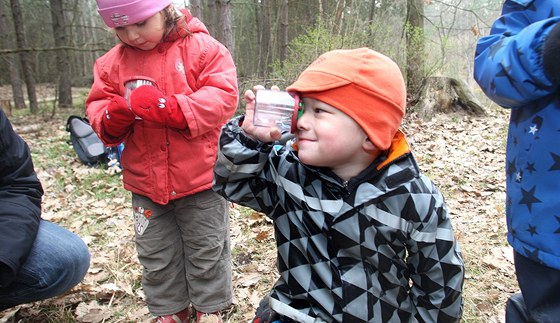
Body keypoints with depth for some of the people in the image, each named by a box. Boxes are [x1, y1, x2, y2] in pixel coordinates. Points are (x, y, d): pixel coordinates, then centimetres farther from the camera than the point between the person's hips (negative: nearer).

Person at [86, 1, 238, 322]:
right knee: (156, 256, 19)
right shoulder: (113, 62, 3)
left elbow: (222, 97, -18)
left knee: (207, 251, 14)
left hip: (200, 178, -4)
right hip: (146, 184, 4)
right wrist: (114, 117, -20)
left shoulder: (203, 48, -10)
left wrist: (167, 107, -29)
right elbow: (97, 108, 5)